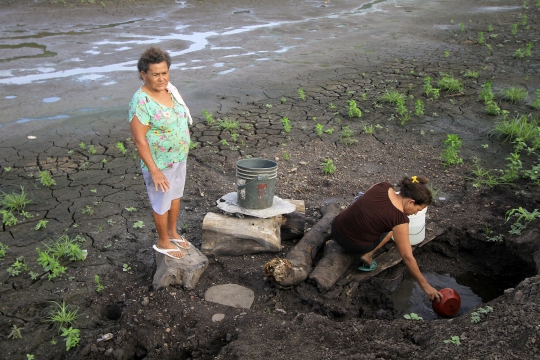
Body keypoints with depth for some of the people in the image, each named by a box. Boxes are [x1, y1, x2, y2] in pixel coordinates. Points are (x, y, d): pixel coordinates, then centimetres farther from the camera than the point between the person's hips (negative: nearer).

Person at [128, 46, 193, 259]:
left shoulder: (168, 89, -3)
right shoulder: (141, 102, -26)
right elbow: (139, 140, -24)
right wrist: (154, 171, -23)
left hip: (179, 157, 8)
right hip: (159, 162, -8)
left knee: (176, 195, 23)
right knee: (162, 203, 11)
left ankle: (172, 232, 46)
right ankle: (163, 242, 33)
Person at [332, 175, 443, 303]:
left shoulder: (383, 186, -7)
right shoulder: (399, 219, -20)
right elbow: (407, 257, -17)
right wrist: (425, 285, -9)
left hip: (336, 228, 6)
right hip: (353, 246, -5)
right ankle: (368, 256, 3)